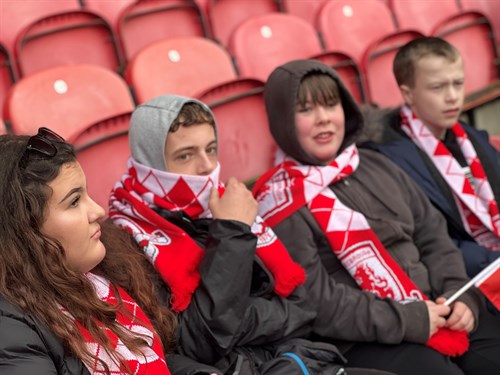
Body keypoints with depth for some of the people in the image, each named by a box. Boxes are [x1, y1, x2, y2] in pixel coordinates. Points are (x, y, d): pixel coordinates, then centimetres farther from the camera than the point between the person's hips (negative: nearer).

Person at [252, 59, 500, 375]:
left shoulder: (376, 166, 14)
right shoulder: (280, 197, -7)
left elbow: (433, 235, 15)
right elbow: (313, 299, -15)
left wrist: (461, 294, -3)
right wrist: (407, 320, -17)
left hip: (435, 311, 7)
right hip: (364, 340, -6)